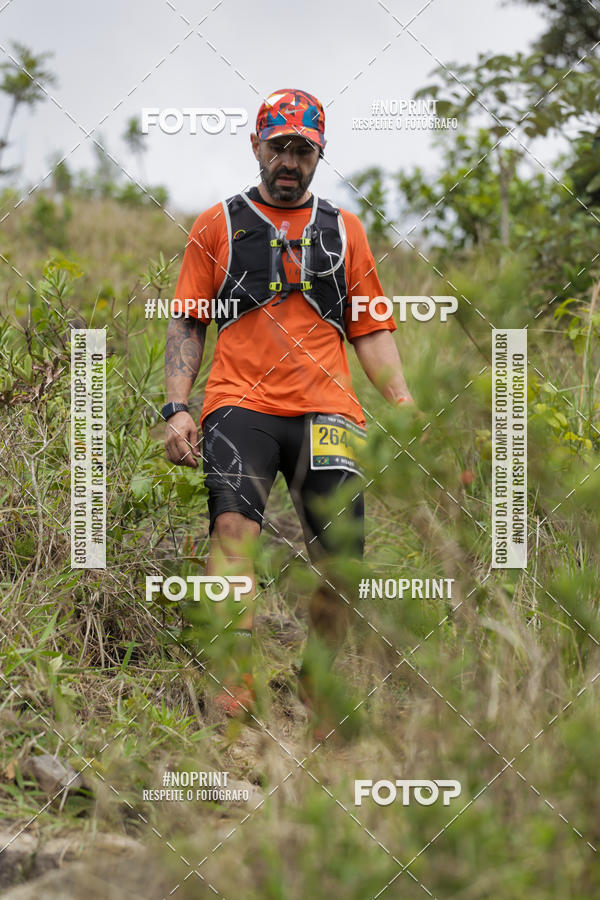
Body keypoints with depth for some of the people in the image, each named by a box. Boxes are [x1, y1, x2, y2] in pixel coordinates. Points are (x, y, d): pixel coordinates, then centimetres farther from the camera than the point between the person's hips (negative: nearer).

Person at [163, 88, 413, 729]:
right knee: (233, 524, -26)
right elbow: (186, 322, 12)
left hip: (326, 410, 2)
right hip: (241, 404, -2)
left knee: (339, 556, -7)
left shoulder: (344, 230, 21)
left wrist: (405, 406, 6)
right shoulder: (218, 226, 15)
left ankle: (316, 693, 11)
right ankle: (235, 678, -36)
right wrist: (176, 409, -1)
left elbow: (370, 331, 20)